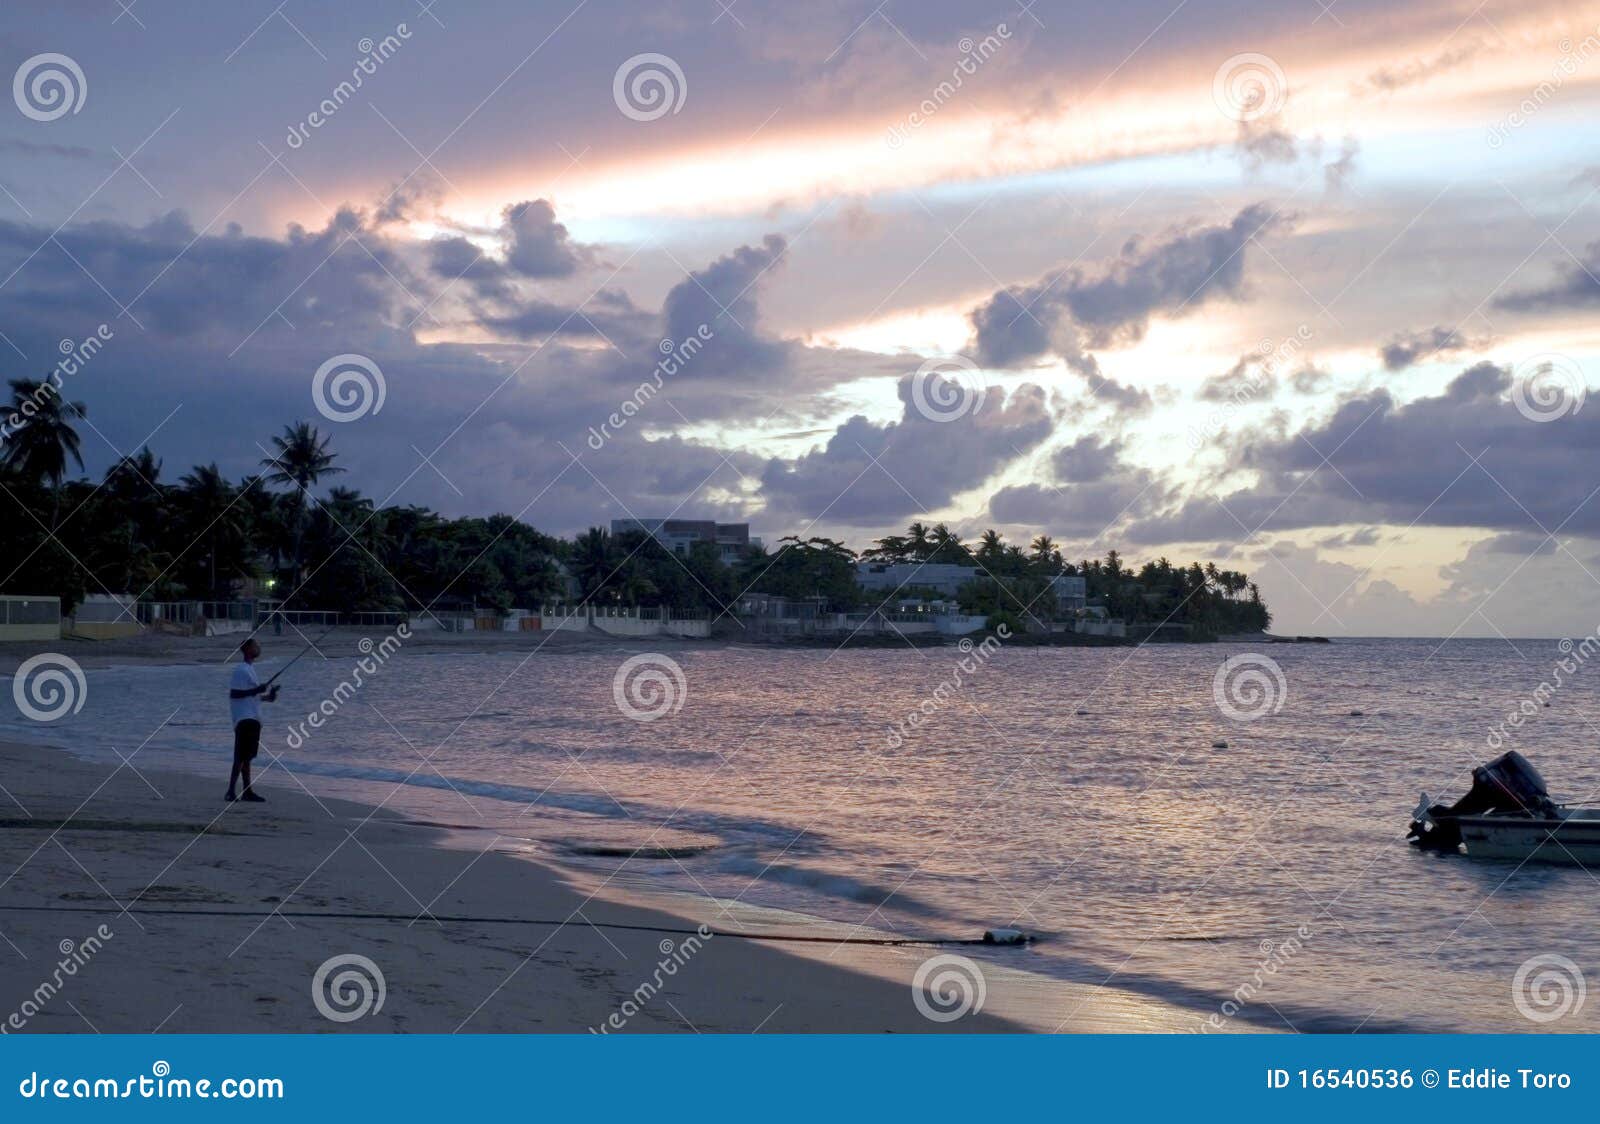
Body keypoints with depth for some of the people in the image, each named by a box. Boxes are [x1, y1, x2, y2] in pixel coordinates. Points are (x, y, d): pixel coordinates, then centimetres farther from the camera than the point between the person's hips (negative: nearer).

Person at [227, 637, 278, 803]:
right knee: (242, 756, -13)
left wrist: (267, 696, 11)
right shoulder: (240, 670, -13)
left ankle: (247, 791, 17)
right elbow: (233, 693, -19)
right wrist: (255, 690, -24)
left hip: (252, 717, 10)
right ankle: (231, 792, -16)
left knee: (247, 756, 12)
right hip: (244, 718, -10)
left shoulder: (250, 668, 17)